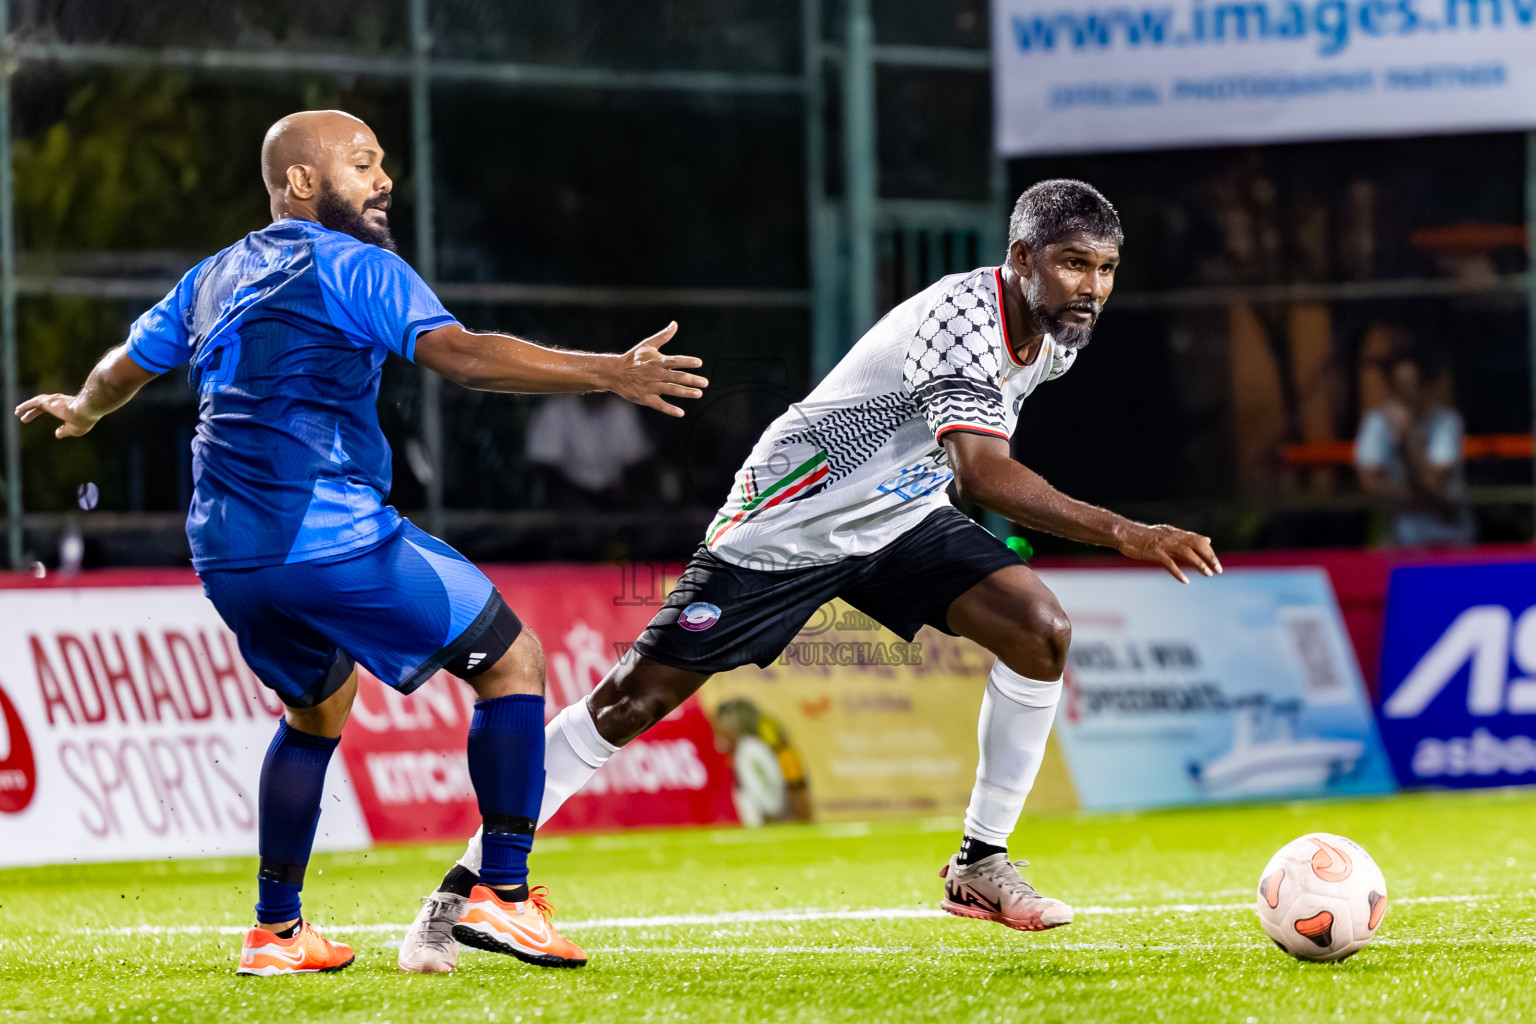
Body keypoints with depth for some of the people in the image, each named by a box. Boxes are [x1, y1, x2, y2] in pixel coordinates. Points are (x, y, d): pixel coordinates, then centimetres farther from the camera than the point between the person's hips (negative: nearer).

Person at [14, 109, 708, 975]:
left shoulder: (213, 279, 18)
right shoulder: (352, 266, -4)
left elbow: (126, 368, 31)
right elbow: (461, 355, -19)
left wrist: (82, 412, 55)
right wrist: (608, 375, -24)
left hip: (227, 559, 8)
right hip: (332, 538, -8)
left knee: (316, 709, 29)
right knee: (514, 665, 3)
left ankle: (276, 932, 25)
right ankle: (503, 896, -5)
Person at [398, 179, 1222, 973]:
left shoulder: (1055, 333, -2)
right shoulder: (962, 318, -31)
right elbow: (982, 471, -45)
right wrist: (1119, 533, -50)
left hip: (898, 518, 8)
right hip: (785, 527, -7)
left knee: (1041, 633, -13)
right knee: (633, 699, -9)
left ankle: (980, 865, 0)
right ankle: (459, 892, -1)